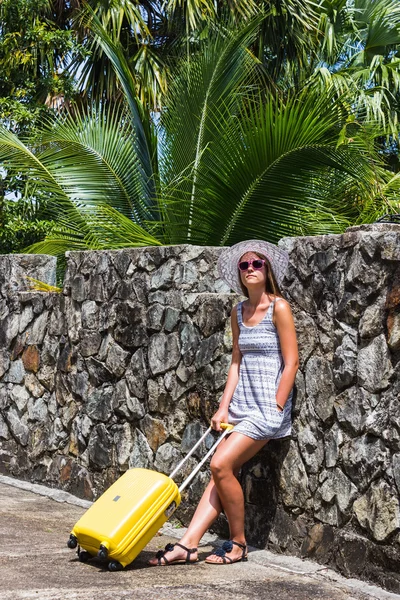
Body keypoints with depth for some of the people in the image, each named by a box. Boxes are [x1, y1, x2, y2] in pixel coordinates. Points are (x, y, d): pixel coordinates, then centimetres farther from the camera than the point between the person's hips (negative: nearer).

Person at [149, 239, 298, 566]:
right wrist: (224, 406, 5)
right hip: (241, 403, 7)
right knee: (224, 472, 0)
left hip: (268, 405, -7)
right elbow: (237, 360, 13)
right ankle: (188, 545, -3)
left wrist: (277, 409, -13)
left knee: (221, 465, -17)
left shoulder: (278, 307, -9)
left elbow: (291, 362, -11)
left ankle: (238, 544, -2)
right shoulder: (238, 312, 12)